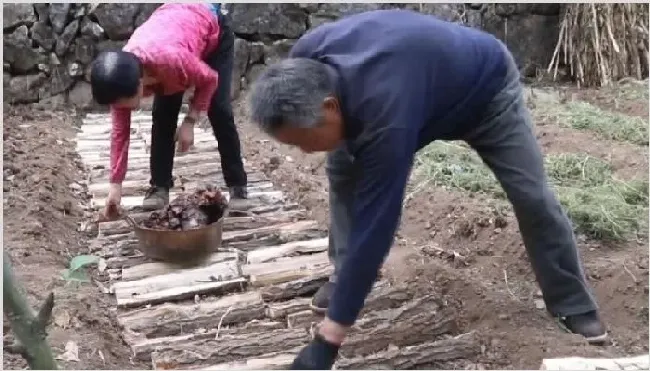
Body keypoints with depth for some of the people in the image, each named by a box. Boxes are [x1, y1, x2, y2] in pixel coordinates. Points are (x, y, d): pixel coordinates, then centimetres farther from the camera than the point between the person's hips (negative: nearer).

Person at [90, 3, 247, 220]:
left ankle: (237, 186, 0)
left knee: (219, 111, -10)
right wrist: (115, 185, -14)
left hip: (212, 27, -4)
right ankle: (159, 186, 4)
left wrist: (190, 121, -23)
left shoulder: (171, 59, -46)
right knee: (162, 115, -7)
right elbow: (120, 130, -14)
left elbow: (210, 79, -24)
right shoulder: (121, 77, -26)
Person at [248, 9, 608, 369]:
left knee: (532, 196, -7)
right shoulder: (306, 57, -29)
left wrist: (328, 338, -42)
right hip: (415, 68, 7)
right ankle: (344, 278, 9)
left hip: (485, 86, -6)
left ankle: (574, 306, 14)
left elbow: (374, 227, -46)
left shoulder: (388, 116, -49)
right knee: (342, 172, -5)